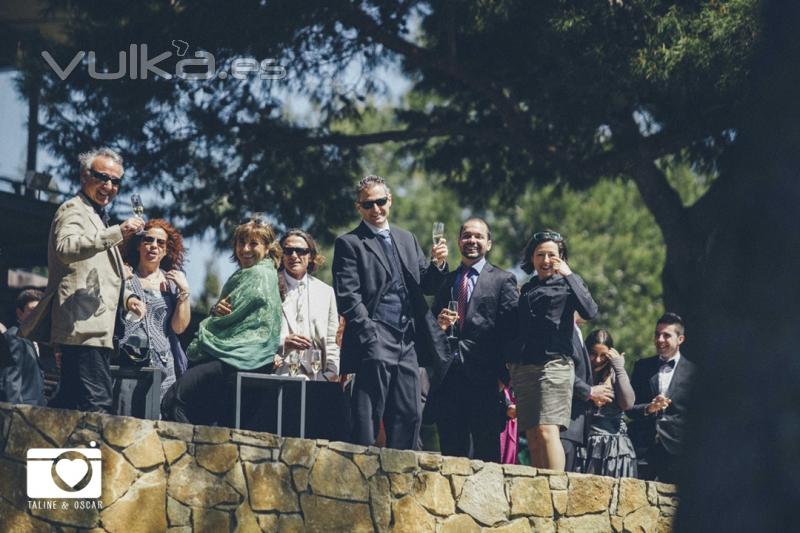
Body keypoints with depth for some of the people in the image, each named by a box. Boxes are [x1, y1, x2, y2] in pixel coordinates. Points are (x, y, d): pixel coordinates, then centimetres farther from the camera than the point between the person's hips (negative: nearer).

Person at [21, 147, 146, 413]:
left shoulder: (98, 218, 28)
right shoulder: (73, 210, -3)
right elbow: (67, 248, -25)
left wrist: (126, 297, 18)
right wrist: (117, 233, -33)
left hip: (94, 327, 11)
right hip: (84, 328, -11)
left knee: (70, 402, 9)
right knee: (97, 403, -21)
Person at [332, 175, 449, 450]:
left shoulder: (407, 240, 21)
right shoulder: (349, 244, 2)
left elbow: (426, 285, 19)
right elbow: (347, 297, -7)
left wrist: (438, 264, -2)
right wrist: (369, 333, -17)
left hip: (408, 341, 6)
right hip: (376, 338, -6)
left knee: (408, 414, 5)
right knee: (369, 416, -8)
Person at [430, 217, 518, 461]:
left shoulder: (503, 280, 7)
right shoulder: (445, 280, 20)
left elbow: (510, 328, -1)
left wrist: (504, 375, -10)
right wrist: (438, 325, -3)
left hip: (484, 377, -4)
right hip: (448, 377, 4)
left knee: (485, 454, -6)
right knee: (451, 451, 1)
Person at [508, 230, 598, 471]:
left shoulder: (568, 282, 9)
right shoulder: (526, 289, 22)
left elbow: (589, 312, -9)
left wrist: (568, 275, -9)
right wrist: (506, 369, 12)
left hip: (554, 362, -5)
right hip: (522, 367, 5)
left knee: (547, 431, -19)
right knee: (533, 439, -1)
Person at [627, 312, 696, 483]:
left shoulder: (692, 371, 5)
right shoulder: (642, 366, 14)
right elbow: (629, 408, 9)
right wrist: (648, 408, -10)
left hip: (675, 449, -2)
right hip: (643, 448, 2)